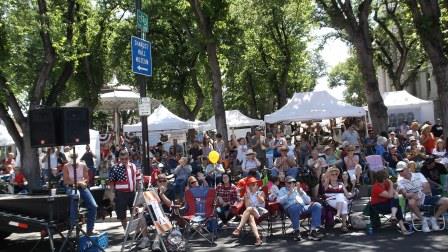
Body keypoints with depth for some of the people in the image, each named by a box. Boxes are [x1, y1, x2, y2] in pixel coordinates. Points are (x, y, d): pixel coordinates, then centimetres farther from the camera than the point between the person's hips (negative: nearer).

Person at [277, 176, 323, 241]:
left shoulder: (299, 189, 30)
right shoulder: (283, 190, 21)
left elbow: (308, 201, 20)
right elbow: (279, 201, 2)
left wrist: (301, 193, 6)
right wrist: (289, 193, -4)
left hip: (304, 207, 4)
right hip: (291, 207, -4)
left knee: (317, 205, -23)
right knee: (295, 207, -41)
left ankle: (313, 231, -29)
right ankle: (296, 231, -29)